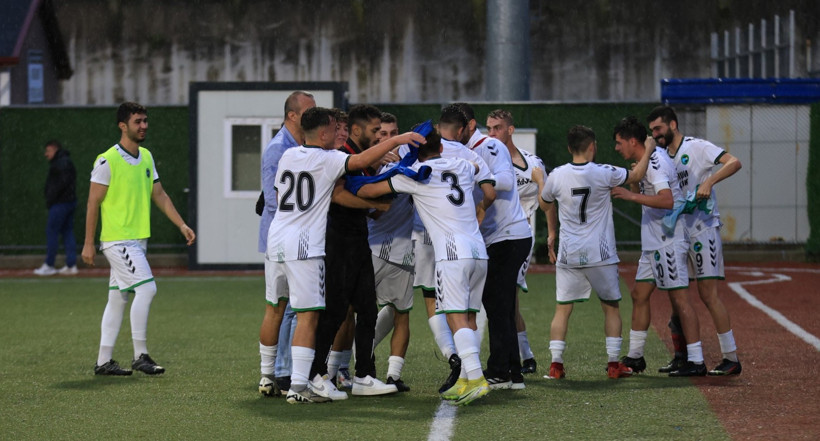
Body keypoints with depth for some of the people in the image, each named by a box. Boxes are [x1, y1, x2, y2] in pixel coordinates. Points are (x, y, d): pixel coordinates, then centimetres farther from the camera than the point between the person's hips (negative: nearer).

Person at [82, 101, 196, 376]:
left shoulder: (146, 157, 12)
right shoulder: (107, 161, -11)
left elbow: (159, 195, 18)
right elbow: (93, 202, -9)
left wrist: (182, 225, 11)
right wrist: (88, 243, -9)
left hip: (138, 239, 8)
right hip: (117, 239, -8)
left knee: (118, 299, 10)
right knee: (146, 288, -17)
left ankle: (104, 361, 15)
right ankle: (140, 356, -10)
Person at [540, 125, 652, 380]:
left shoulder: (557, 176, -2)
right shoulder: (604, 174, -10)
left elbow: (546, 203, 16)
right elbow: (637, 175, 4)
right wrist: (648, 151, 20)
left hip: (568, 254, 1)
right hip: (600, 254, -1)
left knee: (562, 308, 7)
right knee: (611, 306, 12)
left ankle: (556, 364, -1)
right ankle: (614, 364, 11)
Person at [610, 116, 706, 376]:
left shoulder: (655, 162, -17)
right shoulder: (645, 162, 14)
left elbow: (667, 200, -30)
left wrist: (631, 196, -28)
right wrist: (635, 179, 6)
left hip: (668, 241, -11)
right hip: (653, 243, 11)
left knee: (679, 297, -9)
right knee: (639, 294, 13)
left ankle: (696, 362, -8)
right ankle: (635, 357, 21)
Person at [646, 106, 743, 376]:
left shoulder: (697, 148, -8)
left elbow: (734, 163, -19)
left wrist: (708, 182, -31)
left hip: (703, 229, -8)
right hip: (677, 232, 8)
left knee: (707, 293, -10)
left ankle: (731, 359, -6)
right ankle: (681, 357, 17)